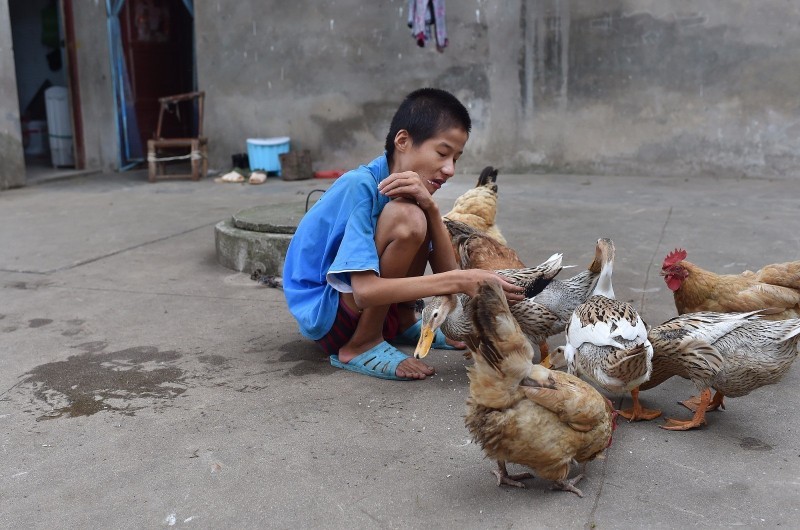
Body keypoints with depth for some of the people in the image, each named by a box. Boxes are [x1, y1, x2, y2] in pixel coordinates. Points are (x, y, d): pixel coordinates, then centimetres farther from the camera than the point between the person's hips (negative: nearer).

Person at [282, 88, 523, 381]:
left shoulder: (416, 187, 1)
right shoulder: (360, 186, -24)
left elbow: (446, 272, -7)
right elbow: (365, 291, -34)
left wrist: (430, 208, -23)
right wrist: (460, 280, -37)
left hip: (372, 305, 8)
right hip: (323, 311, -8)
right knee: (406, 217, -28)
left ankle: (402, 323, 9)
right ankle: (361, 345, -14)